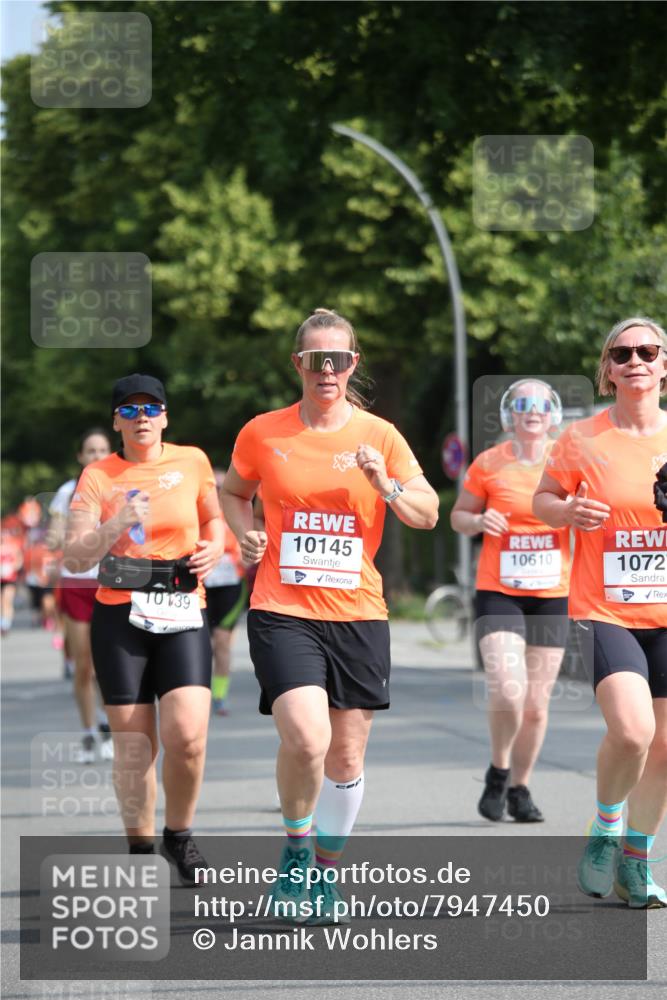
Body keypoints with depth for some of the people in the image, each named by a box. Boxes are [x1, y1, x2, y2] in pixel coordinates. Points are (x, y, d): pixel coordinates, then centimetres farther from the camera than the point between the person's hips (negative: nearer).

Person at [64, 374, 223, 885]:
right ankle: (140, 847, 16)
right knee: (133, 745, -1)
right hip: (120, 618, 0)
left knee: (188, 736, -14)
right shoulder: (98, 476, 1)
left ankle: (179, 834, 10)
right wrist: (118, 523, -24)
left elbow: (214, 519, 23)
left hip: (183, 617, 0)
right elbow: (75, 557, -8)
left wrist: (214, 547, 1)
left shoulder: (192, 462, 5)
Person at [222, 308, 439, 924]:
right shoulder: (263, 434, 3)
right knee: (305, 738, -22)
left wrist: (385, 485, -13)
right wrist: (245, 533, 1)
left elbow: (428, 515, 5)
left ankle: (326, 871, 27)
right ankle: (296, 849, 4)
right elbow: (233, 491, 21)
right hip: (282, 611, -2)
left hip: (357, 615, 2)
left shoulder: (378, 435, 3)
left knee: (347, 756, 6)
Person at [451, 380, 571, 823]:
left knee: (536, 705, 6)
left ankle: (520, 788, 26)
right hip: (498, 594, -2)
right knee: (507, 692, -19)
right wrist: (479, 521, -13)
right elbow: (458, 516, 9)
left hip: (551, 598, 2)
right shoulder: (489, 464, -2)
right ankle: (498, 773, 7)